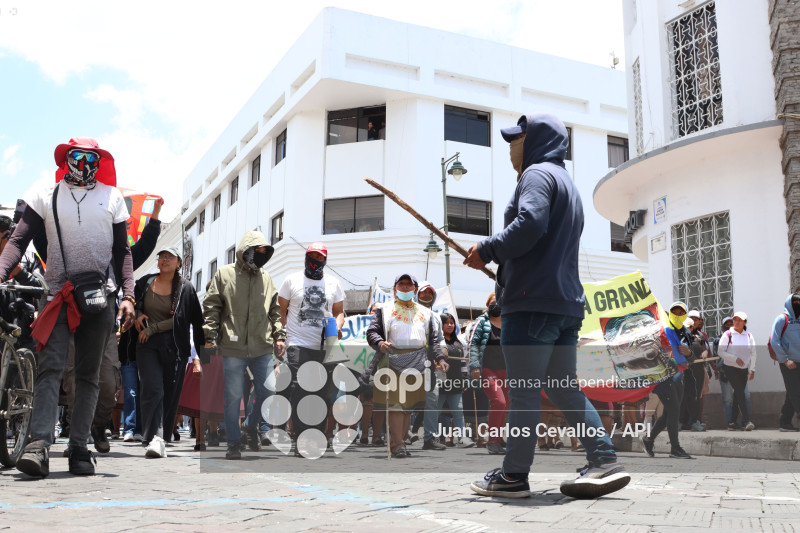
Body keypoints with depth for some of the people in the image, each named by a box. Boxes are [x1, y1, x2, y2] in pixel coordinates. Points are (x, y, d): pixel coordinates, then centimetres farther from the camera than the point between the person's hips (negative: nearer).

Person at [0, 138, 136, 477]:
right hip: (58, 293, -1)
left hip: (100, 296, 1)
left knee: (88, 374, 3)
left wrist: (128, 296, -1)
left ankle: (79, 448, 7)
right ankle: (39, 445, -18)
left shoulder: (111, 197, 10)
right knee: (50, 367, -13)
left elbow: (122, 251, 10)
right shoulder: (45, 195, 9)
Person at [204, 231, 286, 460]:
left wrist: (279, 336, 10)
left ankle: (253, 430, 32)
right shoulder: (225, 274, 1)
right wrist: (210, 337, -5)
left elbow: (275, 310, 18)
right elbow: (211, 307, 1)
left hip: (263, 349, 4)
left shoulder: (266, 278, 11)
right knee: (233, 396, 2)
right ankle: (234, 443, 16)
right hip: (233, 349, -3)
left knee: (266, 394, 6)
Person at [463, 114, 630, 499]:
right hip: (566, 303, 10)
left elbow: (530, 223, -23)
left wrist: (487, 250, -11)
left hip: (533, 301, -10)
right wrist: (504, 278, 22)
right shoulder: (567, 183, 27)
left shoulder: (538, 174, -4)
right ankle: (605, 463, 6)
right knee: (564, 391, 12)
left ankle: (514, 475, 3)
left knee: (523, 393, -4)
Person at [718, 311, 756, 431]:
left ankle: (732, 423, 10)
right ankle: (746, 421, -18)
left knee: (738, 395, 4)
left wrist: (752, 369, 1)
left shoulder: (749, 336, 7)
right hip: (731, 368, -4)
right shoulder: (727, 334, -3)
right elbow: (721, 352, -5)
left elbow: (753, 353, 9)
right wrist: (735, 358, -16)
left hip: (744, 369, 4)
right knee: (740, 394, -15)